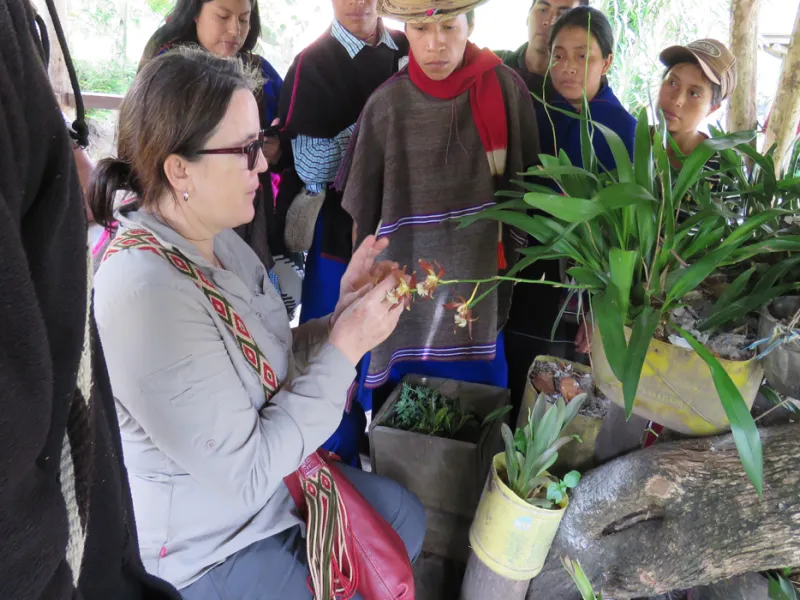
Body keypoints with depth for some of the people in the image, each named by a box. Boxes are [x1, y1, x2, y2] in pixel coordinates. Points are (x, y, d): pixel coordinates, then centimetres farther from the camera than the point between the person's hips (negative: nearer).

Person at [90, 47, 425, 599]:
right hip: (207, 552, -8)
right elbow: (246, 472, -29)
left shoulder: (217, 240, -5)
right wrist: (346, 347, -25)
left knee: (405, 516, 17)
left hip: (264, 476, 8)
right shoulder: (147, 294, -33)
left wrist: (343, 313, -13)